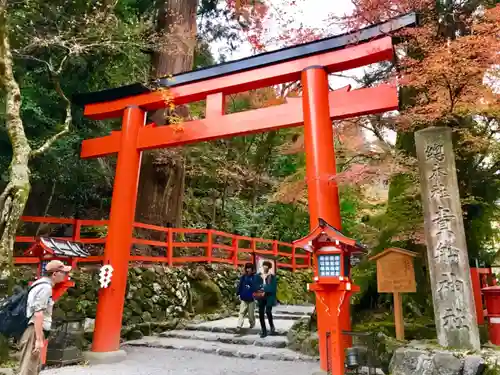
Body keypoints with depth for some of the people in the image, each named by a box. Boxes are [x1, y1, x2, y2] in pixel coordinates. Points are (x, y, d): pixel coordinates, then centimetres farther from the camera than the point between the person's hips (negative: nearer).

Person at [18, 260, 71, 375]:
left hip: (35, 330, 10)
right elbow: (38, 314, -23)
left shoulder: (42, 284, 15)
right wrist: (39, 339, -23)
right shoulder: (45, 287, -16)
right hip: (35, 331, -10)